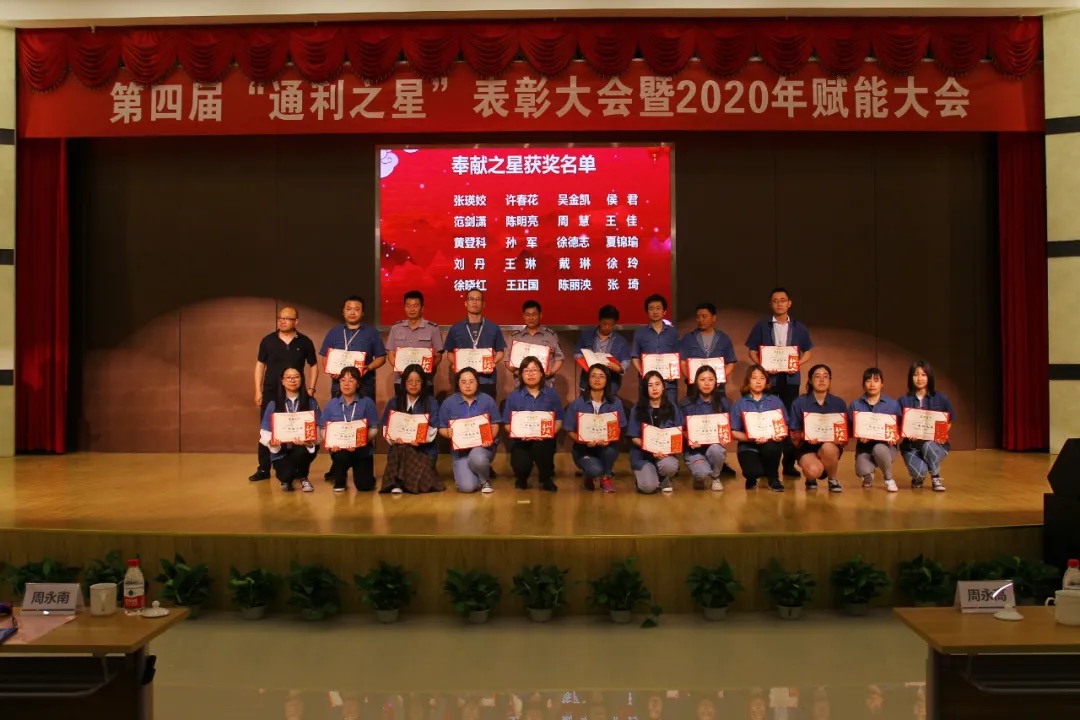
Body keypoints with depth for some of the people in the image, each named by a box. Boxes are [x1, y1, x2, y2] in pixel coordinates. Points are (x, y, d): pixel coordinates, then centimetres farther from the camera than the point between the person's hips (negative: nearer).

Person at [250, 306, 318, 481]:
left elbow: (313, 366, 7)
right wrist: (258, 390, 1)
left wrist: (311, 389, -1)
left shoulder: (304, 342, 0)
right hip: (270, 392, 1)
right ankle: (263, 469, 12)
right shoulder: (268, 340, 1)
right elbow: (260, 365, 6)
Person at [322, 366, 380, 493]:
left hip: (361, 449, -1)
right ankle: (339, 479, 2)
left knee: (364, 485, -9)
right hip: (339, 447, 1)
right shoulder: (331, 404, 3)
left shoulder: (367, 403, -5)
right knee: (341, 456, -36)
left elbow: (374, 428, -9)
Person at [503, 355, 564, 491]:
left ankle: (546, 479, -5)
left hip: (544, 440, 0)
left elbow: (558, 420, 5)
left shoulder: (551, 394, 6)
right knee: (522, 464, -30)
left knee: (540, 447, -37)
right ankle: (521, 478, 13)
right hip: (521, 441, 0)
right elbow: (508, 424, 3)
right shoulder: (513, 396, 3)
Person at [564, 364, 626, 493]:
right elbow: (570, 430, -4)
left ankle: (606, 478, -5)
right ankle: (590, 476, 9)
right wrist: (584, 441, -24)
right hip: (583, 449, -2)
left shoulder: (615, 403, -1)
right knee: (595, 470, -33)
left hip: (607, 447, 2)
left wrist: (609, 439, -24)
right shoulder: (577, 403, -5)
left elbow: (620, 429, -1)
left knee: (610, 447, -35)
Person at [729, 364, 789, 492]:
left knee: (771, 447, -37)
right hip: (748, 446, -1)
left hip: (770, 444, 1)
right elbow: (734, 432, 0)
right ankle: (752, 478, 11)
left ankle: (773, 478, -5)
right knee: (753, 472, -32)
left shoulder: (775, 401, 10)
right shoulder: (739, 404, 4)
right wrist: (752, 438, -17)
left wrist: (780, 435, -15)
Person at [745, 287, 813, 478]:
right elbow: (752, 352, 4)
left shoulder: (799, 328, 8)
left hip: (790, 378, 1)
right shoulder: (761, 326, 4)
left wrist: (797, 365, -9)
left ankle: (789, 463, 8)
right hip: (768, 378, -1)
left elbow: (807, 353, 11)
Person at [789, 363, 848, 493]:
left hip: (831, 446, 2)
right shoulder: (799, 402, -3)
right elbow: (794, 433, -2)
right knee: (814, 470, -33)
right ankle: (811, 477, 8)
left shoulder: (839, 403, 3)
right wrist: (805, 436, -24)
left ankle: (833, 479, -4)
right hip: (807, 446, -2)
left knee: (827, 448, -36)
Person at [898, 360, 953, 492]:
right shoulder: (904, 401, 0)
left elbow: (949, 422, 8)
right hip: (911, 445, 0)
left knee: (928, 445, -37)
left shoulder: (940, 399, 1)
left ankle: (936, 479, -7)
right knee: (919, 471, -30)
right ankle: (918, 477, 13)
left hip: (935, 443, 1)